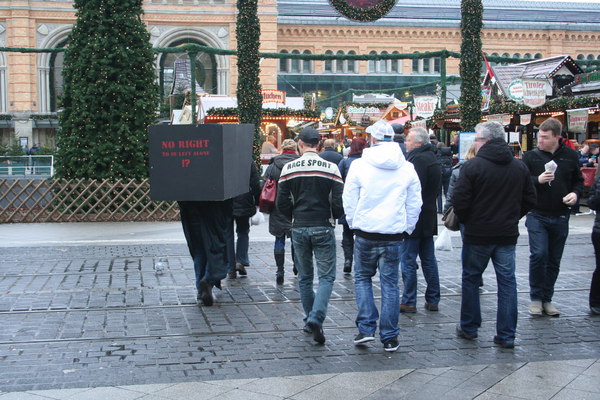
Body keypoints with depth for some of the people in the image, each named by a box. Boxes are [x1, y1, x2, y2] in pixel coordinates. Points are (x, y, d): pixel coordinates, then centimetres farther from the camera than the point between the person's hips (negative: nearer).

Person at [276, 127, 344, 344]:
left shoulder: (289, 168, -2)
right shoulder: (331, 168, -6)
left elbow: (282, 203, -1)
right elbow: (339, 203, -8)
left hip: (299, 229, 2)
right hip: (323, 229, -2)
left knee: (305, 277, 16)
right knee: (326, 277, 3)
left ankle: (310, 320, 22)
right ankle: (316, 318, -14)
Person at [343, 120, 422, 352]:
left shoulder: (359, 165, -5)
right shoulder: (407, 168, 2)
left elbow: (349, 201, 0)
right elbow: (414, 204, 7)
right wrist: (407, 229, 17)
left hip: (365, 233, -1)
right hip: (394, 235, 2)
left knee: (362, 278, 16)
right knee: (390, 283, 9)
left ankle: (366, 328, 7)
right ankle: (389, 337, 12)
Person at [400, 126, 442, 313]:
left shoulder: (418, 159, -16)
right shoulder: (433, 159, 14)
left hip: (414, 218, -9)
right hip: (429, 218, 10)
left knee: (408, 261, -2)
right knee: (429, 260, 13)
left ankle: (409, 302, 2)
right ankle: (433, 300, 19)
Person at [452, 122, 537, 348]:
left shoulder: (473, 166, -13)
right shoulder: (519, 167, 4)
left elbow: (459, 201, -15)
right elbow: (530, 200, 10)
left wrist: (466, 221, 3)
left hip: (478, 235, -4)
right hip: (508, 234, 4)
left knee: (471, 279, 12)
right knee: (507, 282, 9)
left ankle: (469, 328, 21)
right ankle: (507, 335, 10)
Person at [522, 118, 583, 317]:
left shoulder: (571, 156, 3)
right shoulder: (531, 156, -2)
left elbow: (578, 180, 14)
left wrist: (575, 193, -7)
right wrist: (538, 180, -21)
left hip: (561, 218, 3)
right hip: (537, 216, -2)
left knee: (554, 260, 9)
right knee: (539, 254, -15)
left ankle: (547, 299, 22)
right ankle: (536, 298, 2)